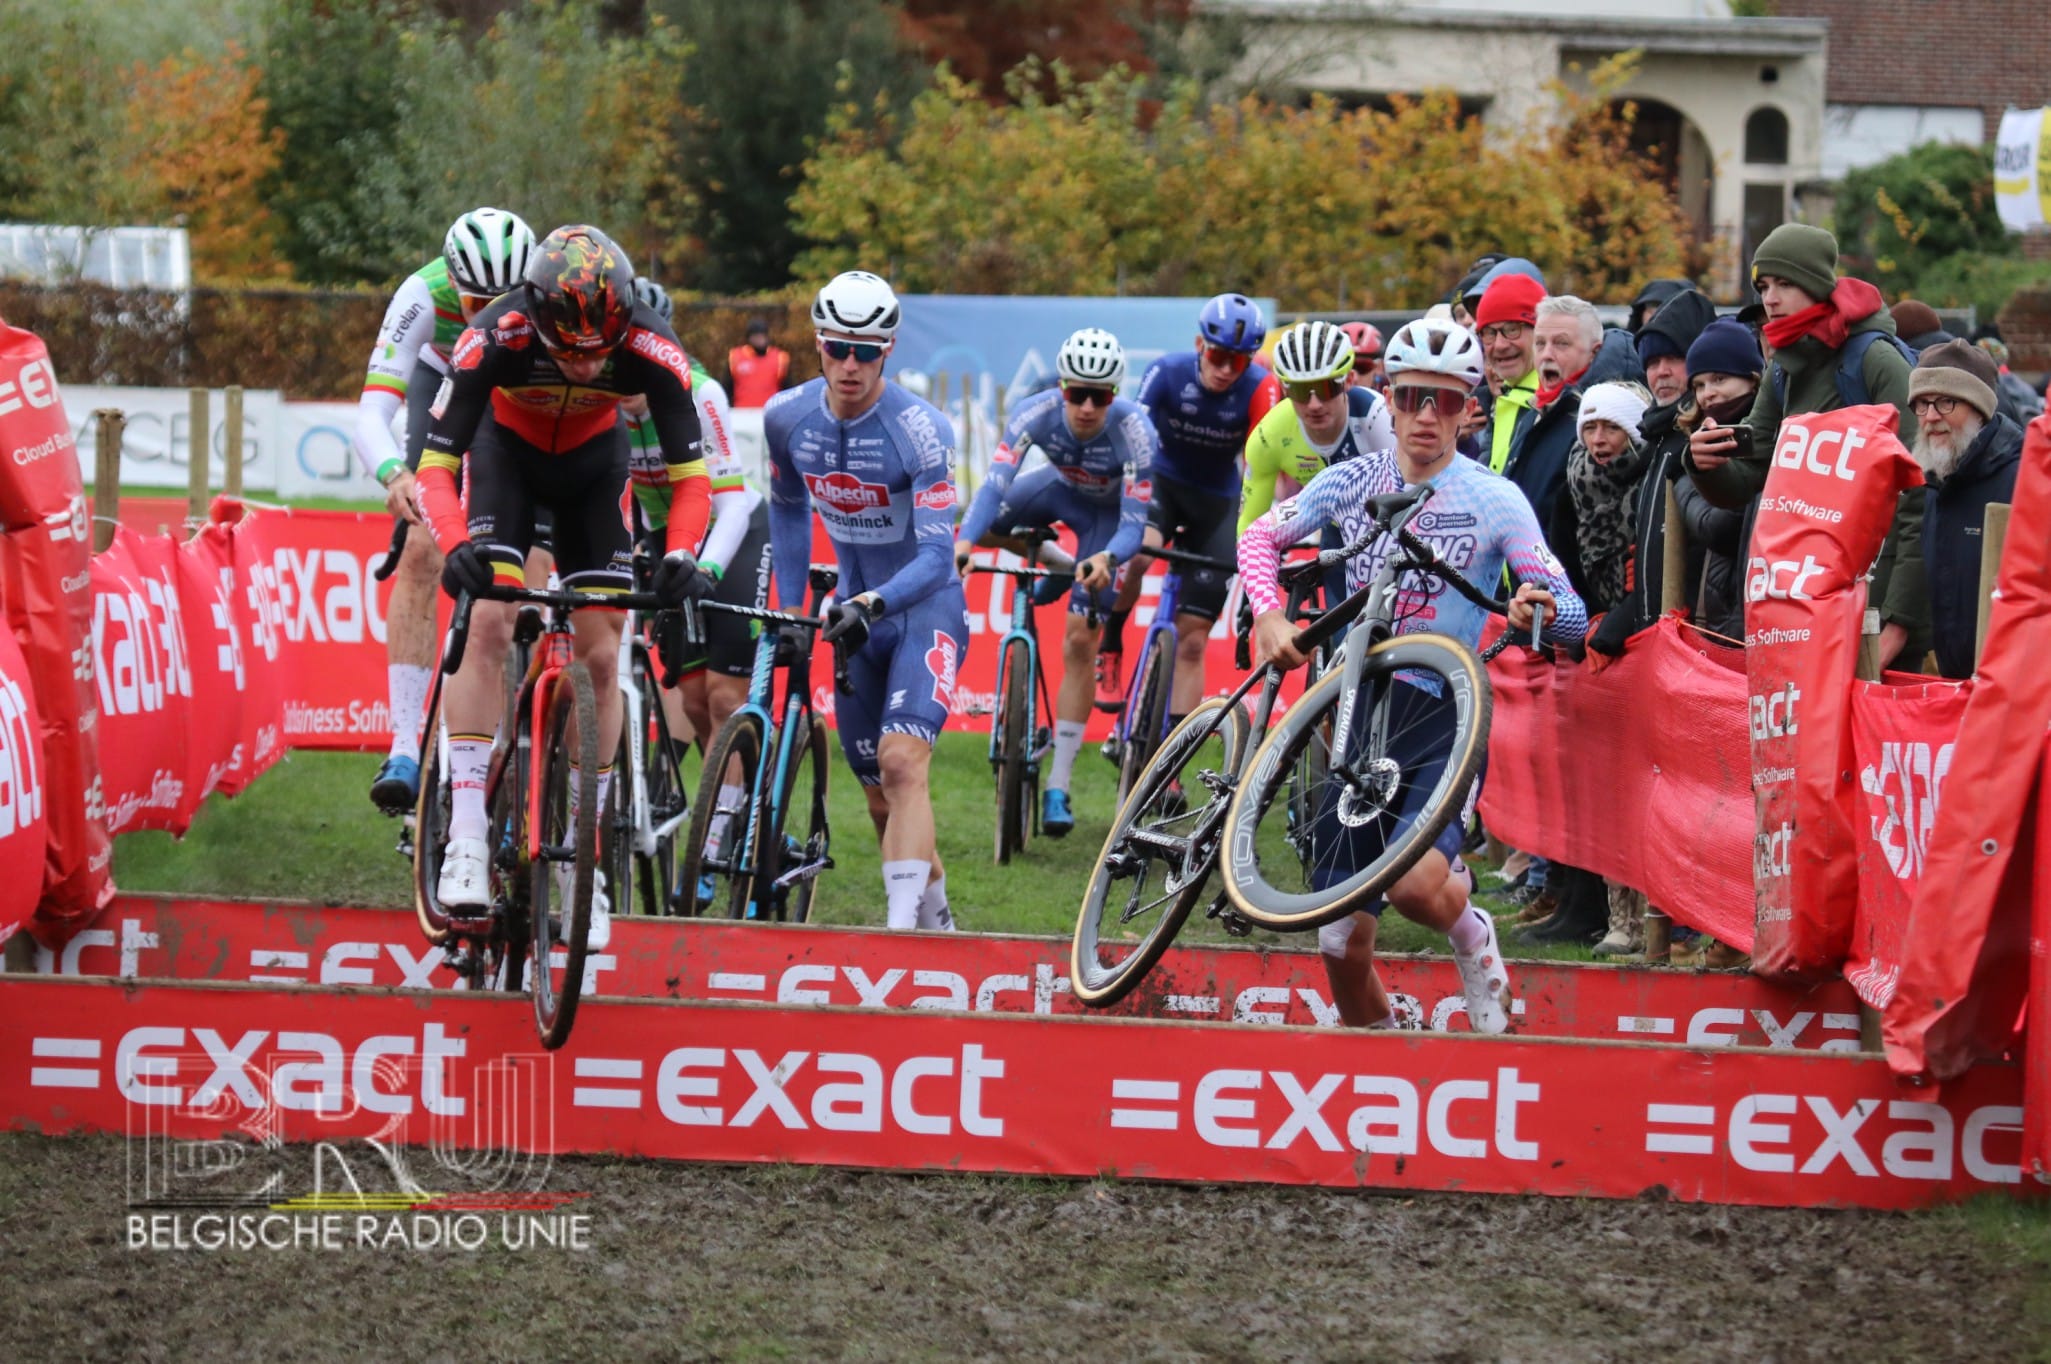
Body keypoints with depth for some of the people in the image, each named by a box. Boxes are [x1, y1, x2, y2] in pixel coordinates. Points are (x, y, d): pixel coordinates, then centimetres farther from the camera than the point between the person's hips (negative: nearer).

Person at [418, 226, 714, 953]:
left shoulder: (651, 349, -34)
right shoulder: (495, 339, -37)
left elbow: (691, 475, -27)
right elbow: (436, 465, -33)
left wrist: (681, 554, -45)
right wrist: (456, 543, -51)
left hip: (593, 462, 1)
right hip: (506, 450, -1)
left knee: (601, 657, -6)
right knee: (489, 623, -21)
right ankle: (466, 840, -21)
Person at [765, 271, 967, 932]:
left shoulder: (919, 430, -23)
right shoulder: (787, 417, -7)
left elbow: (936, 553, -26)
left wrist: (871, 604, -40)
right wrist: (788, 607, 8)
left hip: (925, 607, -6)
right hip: (855, 613, 6)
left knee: (901, 761, -25)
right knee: (880, 795, 10)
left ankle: (902, 926, -30)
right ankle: (935, 915, 29)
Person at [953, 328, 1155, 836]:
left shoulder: (1134, 430, -36)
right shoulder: (1036, 413, -31)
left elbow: (1134, 524, -34)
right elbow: (994, 485, -36)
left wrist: (1107, 557, -56)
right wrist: (963, 542, -54)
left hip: (1108, 510, -4)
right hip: (1061, 488, 4)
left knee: (1080, 639, -14)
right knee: (982, 524, -18)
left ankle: (1058, 788, -10)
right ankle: (1051, 561, 18)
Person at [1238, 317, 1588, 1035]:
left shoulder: (1495, 500, -2)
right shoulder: (1353, 480, 5)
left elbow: (1573, 614, -5)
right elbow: (1261, 536, 8)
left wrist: (1540, 606, -29)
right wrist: (1269, 616, -11)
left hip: (1442, 714, -3)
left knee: (1416, 884, -30)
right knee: (1343, 947, 0)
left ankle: (1470, 929, 5)